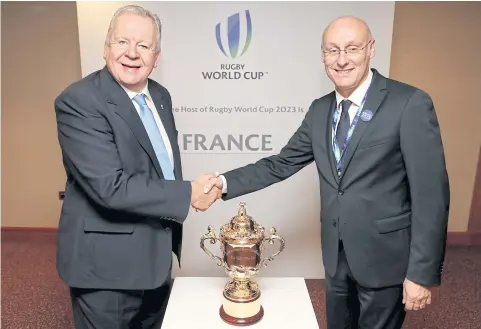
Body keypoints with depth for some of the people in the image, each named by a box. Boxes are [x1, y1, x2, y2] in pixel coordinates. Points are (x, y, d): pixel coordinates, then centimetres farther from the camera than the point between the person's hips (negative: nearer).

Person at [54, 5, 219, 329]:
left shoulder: (161, 96, 4)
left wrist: (172, 232, 10)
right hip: (107, 265, -7)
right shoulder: (78, 101, -20)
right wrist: (188, 194, -21)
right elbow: (110, 187, -28)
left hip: (157, 257, 7)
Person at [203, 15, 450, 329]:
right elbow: (282, 164, 3)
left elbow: (430, 194, -16)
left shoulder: (410, 103, -15)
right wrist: (226, 181, -10)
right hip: (337, 254, 5)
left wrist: (422, 272, -15)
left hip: (385, 254, -5)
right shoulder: (320, 110, 3)